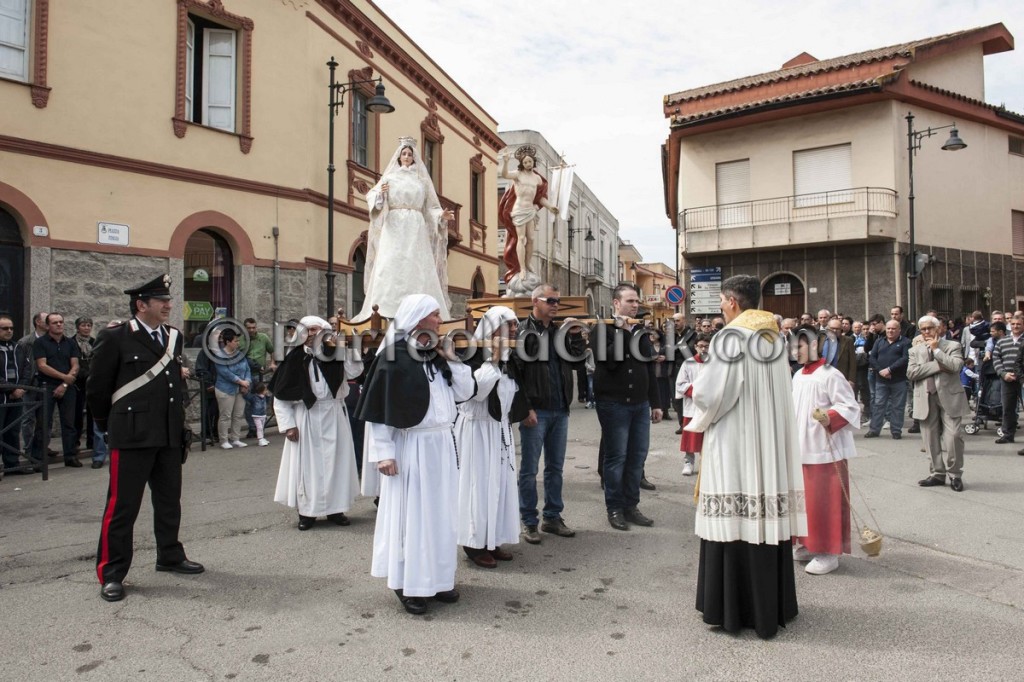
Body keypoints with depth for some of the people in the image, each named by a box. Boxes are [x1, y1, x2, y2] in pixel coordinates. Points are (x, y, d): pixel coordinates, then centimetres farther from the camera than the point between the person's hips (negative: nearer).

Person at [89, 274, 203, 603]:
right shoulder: (115, 338, -8)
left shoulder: (174, 337, 9)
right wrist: (111, 426, 6)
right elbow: (97, 388, -2)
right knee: (122, 505, 0)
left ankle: (170, 556, 33)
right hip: (132, 436, -6)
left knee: (169, 500, 17)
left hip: (170, 435, 6)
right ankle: (111, 573, 12)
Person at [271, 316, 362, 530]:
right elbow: (281, 395, -2)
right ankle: (306, 511, 15)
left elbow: (355, 371, -16)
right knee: (306, 463, 4)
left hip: (333, 416, 2)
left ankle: (335, 508, 20)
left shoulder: (336, 356, 1)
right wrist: (288, 424, -7)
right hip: (305, 417, -1)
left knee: (335, 461, 8)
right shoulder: (296, 358, -4)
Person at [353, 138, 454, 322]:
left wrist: (442, 215, -4)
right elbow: (372, 197, 2)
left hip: (416, 229, 2)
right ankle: (386, 309, -14)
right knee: (391, 266, -11)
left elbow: (429, 207, 14)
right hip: (395, 227, -2)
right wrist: (380, 193, -19)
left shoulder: (422, 180, 15)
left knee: (418, 269, -5)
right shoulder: (390, 177, 9)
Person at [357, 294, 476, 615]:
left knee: (440, 511, 13)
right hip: (409, 446, -6)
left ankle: (438, 577, 27)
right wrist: (383, 452, -14)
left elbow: (466, 392, 7)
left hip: (441, 444, 7)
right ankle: (408, 583, 17)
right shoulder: (392, 357, -10)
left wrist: (451, 358, -2)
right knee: (411, 513, 2)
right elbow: (378, 409, -11)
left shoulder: (438, 355, 9)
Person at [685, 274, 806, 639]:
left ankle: (734, 608, 9)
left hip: (735, 442, -7)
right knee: (768, 516, 12)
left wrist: (698, 420, 5)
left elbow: (711, 393, -16)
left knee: (735, 521, 0)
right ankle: (772, 604, 24)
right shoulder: (775, 336, 10)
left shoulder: (730, 337, -13)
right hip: (772, 442, 8)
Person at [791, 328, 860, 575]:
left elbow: (850, 407, -17)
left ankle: (829, 553, 10)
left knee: (823, 501, -1)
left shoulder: (830, 375, -14)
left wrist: (829, 418, -31)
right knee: (804, 498, 15)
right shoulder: (798, 376, 10)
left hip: (824, 449, -8)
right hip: (801, 448, 8)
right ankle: (807, 545, 27)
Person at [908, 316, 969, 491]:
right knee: (931, 439, 7)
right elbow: (911, 372, -4)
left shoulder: (953, 346, 5)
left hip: (949, 397, -3)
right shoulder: (915, 350, 12)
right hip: (926, 399, 3)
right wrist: (938, 366, -10)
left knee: (953, 435, -9)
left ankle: (955, 474, 6)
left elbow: (956, 366, -14)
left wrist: (936, 350, -10)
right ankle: (937, 473, 18)